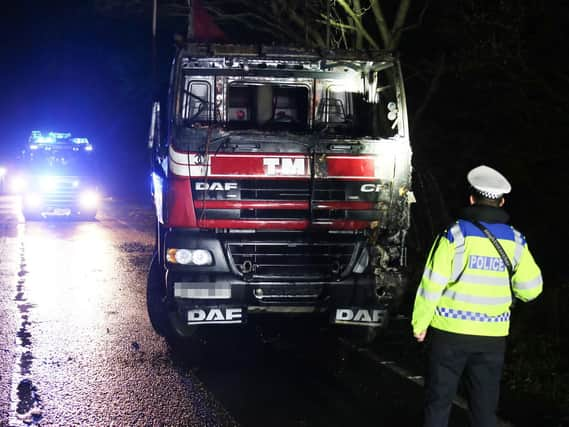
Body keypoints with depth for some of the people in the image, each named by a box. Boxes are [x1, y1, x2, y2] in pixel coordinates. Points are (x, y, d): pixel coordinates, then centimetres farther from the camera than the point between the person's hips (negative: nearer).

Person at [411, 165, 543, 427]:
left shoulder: (455, 234, -8)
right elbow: (531, 288, 5)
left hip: (450, 330, -3)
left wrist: (419, 323, 0)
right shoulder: (515, 240, 2)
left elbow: (432, 283, -9)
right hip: (492, 336, 3)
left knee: (438, 402, 7)